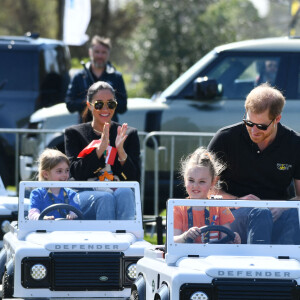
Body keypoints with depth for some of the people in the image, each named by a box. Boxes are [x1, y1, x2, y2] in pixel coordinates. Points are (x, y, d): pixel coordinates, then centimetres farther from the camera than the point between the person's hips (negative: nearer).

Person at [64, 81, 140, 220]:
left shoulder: (129, 134, 16)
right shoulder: (74, 133, 13)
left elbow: (134, 177, 6)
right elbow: (76, 173, -2)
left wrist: (121, 150, -12)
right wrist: (100, 149, -15)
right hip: (85, 195, -1)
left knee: (125, 193, -35)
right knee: (105, 197, -36)